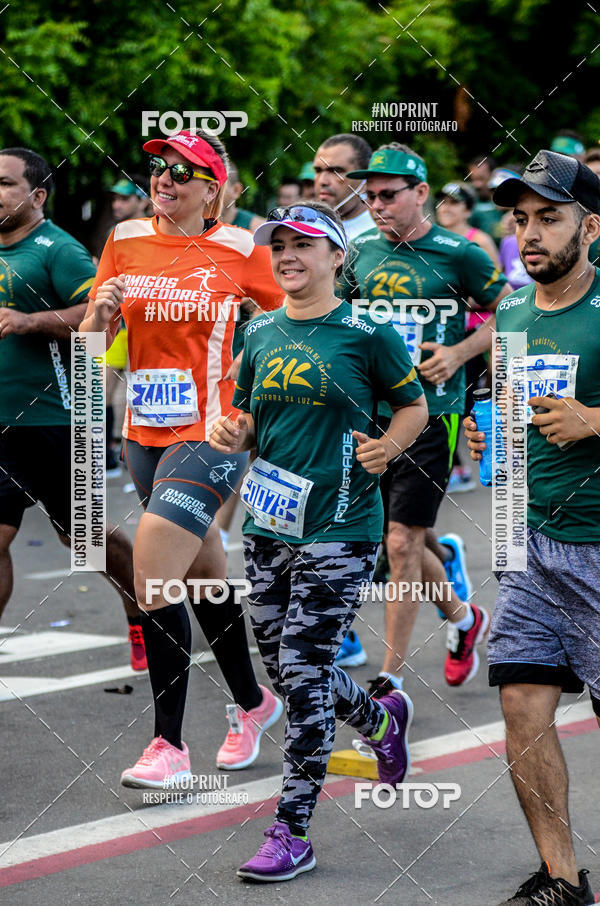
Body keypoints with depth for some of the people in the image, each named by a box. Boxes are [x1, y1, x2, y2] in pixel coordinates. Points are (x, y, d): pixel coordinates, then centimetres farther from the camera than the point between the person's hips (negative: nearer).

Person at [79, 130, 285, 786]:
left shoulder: (239, 250, -5)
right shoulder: (126, 242, 5)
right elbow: (90, 344, 7)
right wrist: (102, 311, -13)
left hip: (211, 435, -5)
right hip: (145, 432, 5)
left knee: (152, 574, -18)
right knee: (203, 578, 17)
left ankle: (169, 743, -12)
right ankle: (252, 703, 37)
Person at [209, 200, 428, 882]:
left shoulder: (367, 334, -5)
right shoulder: (261, 335, 9)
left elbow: (414, 405, 5)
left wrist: (386, 447, -14)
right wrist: (233, 433, -3)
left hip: (340, 527, -6)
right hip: (267, 526, 6)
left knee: (303, 672, -9)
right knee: (286, 671, 13)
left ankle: (291, 834, -2)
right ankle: (382, 719, 44)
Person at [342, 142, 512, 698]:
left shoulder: (457, 255, -7)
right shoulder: (362, 251, 7)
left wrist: (457, 353, -10)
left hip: (431, 414, -5)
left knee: (401, 543, -7)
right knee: (383, 538, 9)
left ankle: (391, 678, 1)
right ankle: (461, 616, 37)